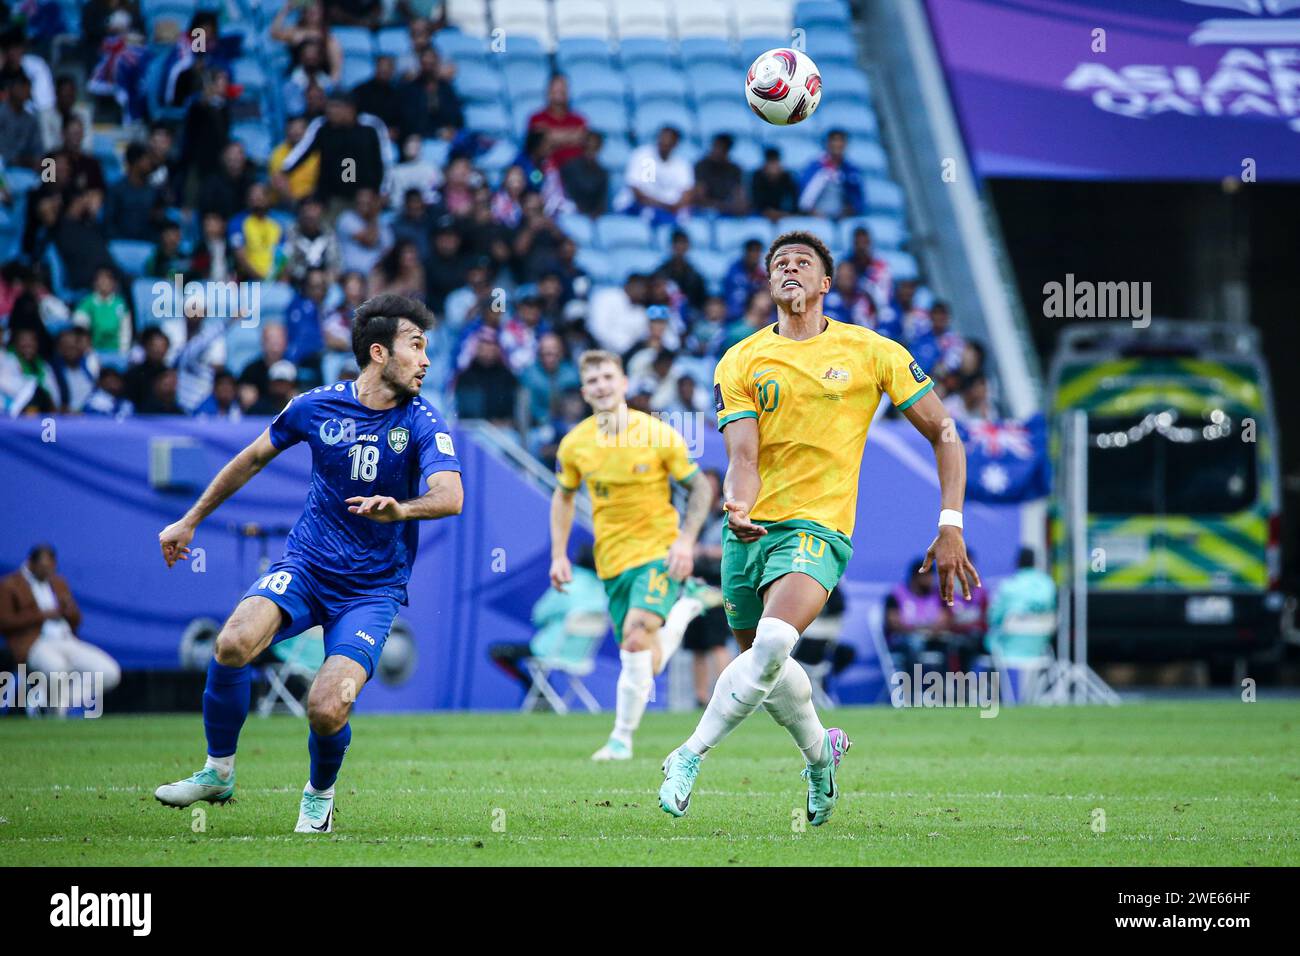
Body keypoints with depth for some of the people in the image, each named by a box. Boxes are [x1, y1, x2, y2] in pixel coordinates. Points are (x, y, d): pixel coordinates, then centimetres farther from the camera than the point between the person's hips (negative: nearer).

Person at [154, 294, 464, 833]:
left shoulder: (423, 424, -8)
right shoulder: (317, 406, -2)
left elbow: (449, 496, -25)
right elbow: (253, 459, 15)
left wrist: (400, 509, -47)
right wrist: (190, 521, 21)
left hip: (372, 588, -2)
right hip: (305, 566, 2)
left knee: (327, 708, -21)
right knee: (235, 642, -28)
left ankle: (320, 794, 15)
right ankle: (218, 772, -5)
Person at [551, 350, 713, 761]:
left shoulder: (658, 434, -11)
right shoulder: (574, 444, -2)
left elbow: (700, 485, -2)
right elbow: (563, 496, 15)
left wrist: (687, 539, -14)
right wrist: (559, 555, 8)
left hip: (660, 553, -4)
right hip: (612, 561, 4)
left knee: (636, 636, -26)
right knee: (647, 667, 7)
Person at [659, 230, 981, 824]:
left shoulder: (871, 352, 0)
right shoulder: (740, 363, 5)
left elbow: (944, 436, 4)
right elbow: (742, 456, -5)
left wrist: (950, 527, -5)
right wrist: (737, 508, -28)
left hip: (817, 528, -4)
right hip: (751, 529, 4)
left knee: (771, 643, -28)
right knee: (762, 663, 10)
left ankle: (690, 757, -19)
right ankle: (820, 752, 38)